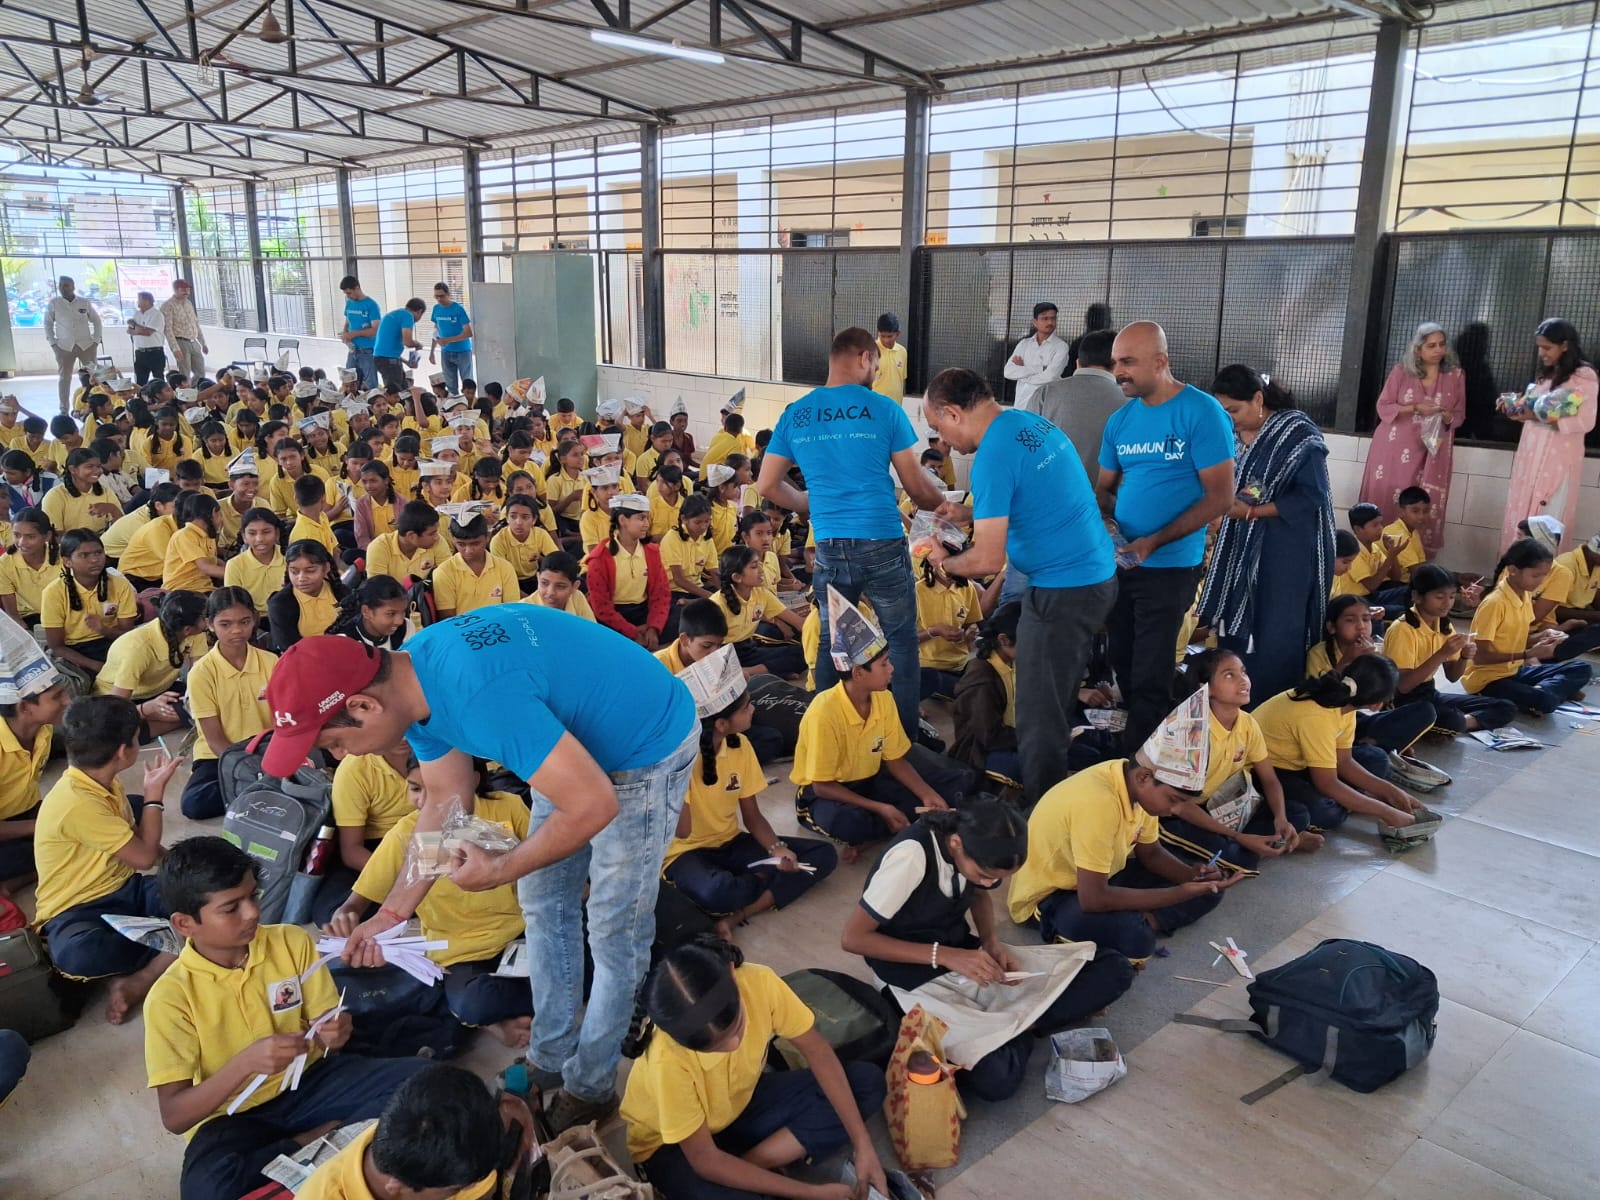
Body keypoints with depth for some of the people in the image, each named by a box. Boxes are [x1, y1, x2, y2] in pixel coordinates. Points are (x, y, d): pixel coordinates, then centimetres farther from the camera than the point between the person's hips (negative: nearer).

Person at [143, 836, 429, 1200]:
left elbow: (322, 1026, 1)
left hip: (309, 1082, 2)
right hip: (234, 1116, -1)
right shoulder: (171, 996, -16)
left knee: (424, 1081, -20)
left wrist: (331, 1034, -24)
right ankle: (315, 1140, -14)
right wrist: (246, 1063, -33)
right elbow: (174, 1116, -17)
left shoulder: (293, 942, -8)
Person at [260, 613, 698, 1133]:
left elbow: (594, 806, -33)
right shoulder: (411, 679, -8)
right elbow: (445, 803, 4)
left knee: (614, 932, 2)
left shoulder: (478, 696, -38)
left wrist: (501, 870, -18)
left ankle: (589, 1089, 22)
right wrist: (392, 912, 2)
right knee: (543, 905, 16)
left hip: (648, 744, -9)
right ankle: (550, 1061, 33)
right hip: (580, 737, 9)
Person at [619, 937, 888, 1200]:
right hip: (670, 1145, -5)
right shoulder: (667, 1059, -38)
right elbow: (705, 1160, -28)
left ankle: (748, 1164, -10)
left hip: (740, 1104, 6)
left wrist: (862, 1144, -19)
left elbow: (817, 1051, -15)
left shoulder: (758, 982, -28)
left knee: (867, 1082, -10)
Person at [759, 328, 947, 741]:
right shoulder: (883, 410, -4)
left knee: (831, 643, 15)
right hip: (882, 544, -3)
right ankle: (906, 735, 16)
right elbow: (916, 486, 1)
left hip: (829, 547, 3)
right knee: (901, 641, 10)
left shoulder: (795, 414, 6)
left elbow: (767, 486, 9)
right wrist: (944, 502, 21)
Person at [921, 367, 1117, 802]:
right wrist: (970, 515, 18)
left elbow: (988, 560, -21)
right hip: (1098, 574, 10)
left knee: (1038, 717, 1)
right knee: (1055, 704, 20)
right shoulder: (1032, 422, 8)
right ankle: (1053, 792, 32)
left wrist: (944, 561, -2)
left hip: (1063, 591, -10)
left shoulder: (993, 456, -20)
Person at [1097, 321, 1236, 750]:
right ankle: (1125, 753, 32)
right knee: (1123, 667, 16)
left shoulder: (1202, 413, -12)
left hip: (1169, 567, -6)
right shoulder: (1120, 420, 6)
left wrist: (1154, 542, -20)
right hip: (1117, 563, 6)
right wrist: (1103, 520, -9)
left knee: (1149, 679, 2)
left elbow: (1220, 497, -14)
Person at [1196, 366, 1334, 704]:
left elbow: (1312, 496, -16)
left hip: (1288, 556, -7)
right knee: (1235, 634, 9)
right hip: (1244, 550, 7)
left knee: (1275, 643, -1)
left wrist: (1252, 512, -19)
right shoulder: (1237, 435, 7)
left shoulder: (1299, 435, -12)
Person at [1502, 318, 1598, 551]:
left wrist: (1538, 416, -22)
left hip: (1558, 459, -7)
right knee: (1521, 513, 7)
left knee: (1547, 520, -4)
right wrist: (1520, 409, -1)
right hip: (1531, 455, 7)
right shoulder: (1545, 375, 14)